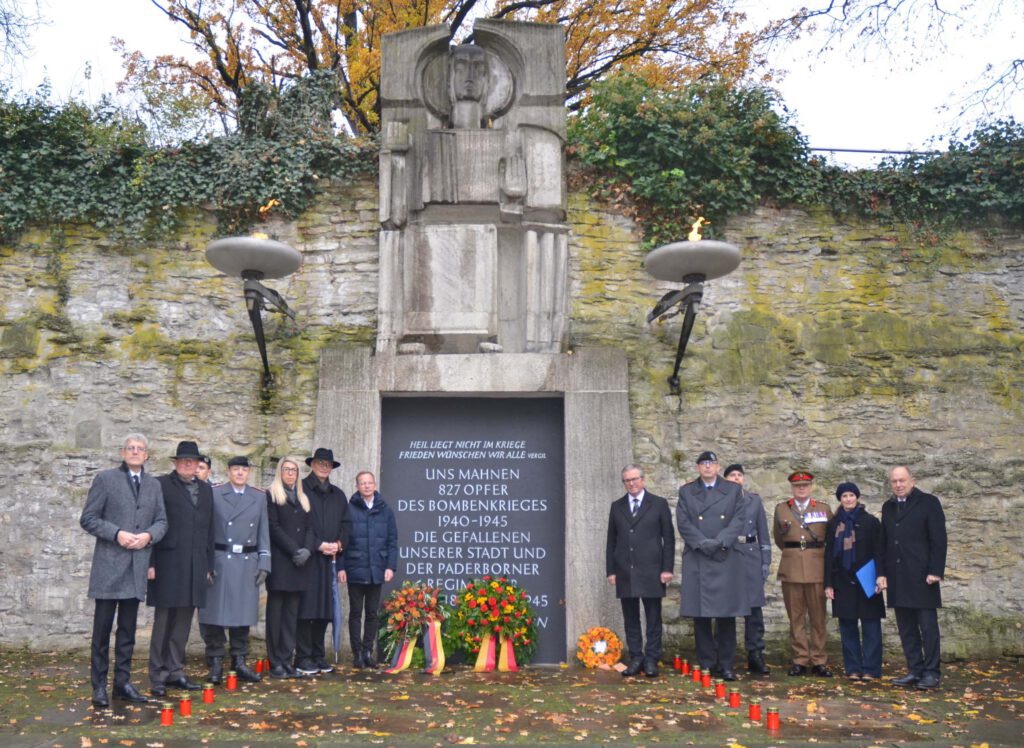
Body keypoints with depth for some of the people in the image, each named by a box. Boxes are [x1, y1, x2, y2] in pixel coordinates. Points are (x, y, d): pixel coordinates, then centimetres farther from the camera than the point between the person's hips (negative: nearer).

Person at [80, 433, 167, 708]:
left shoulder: (154, 485, 13)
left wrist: (148, 535, -9)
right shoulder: (105, 479, 1)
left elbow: (161, 521, 12)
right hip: (109, 564, -4)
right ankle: (99, 686, 6)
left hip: (138, 565, 4)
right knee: (103, 627, -1)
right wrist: (117, 533, -16)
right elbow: (88, 519, -4)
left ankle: (123, 682, 17)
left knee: (128, 629, 10)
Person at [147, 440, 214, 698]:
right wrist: (150, 563, -10)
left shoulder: (206, 490, 15)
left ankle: (175, 671, 17)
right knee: (163, 621, 0)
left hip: (195, 567, 5)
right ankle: (158, 676, 8)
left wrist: (208, 565, 14)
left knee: (183, 622, 9)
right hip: (168, 565, -5)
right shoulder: (161, 485, -2)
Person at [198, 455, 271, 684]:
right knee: (215, 614, 0)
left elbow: (263, 533, 10)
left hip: (248, 563, 3)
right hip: (220, 561, -3)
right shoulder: (214, 495, 1)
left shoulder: (259, 497, 11)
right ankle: (216, 663, 10)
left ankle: (239, 662, 17)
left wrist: (264, 563, 3)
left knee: (243, 613, 7)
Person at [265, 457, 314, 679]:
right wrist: (295, 550, -13)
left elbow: (309, 528, 13)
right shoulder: (272, 496, 2)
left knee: (291, 612, 5)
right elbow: (274, 527, -7)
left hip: (299, 564, 5)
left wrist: (307, 550, -6)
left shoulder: (302, 498, 19)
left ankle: (287, 661, 8)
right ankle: (275, 663, 1)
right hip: (279, 561, -5)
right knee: (276, 612, -2)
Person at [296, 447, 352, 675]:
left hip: (329, 560, 6)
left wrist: (339, 544, -2)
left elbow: (346, 524, 17)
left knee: (325, 609, 8)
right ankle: (303, 658, 0)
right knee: (306, 608, -6)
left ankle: (318, 656, 16)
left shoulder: (338, 495, 18)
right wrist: (318, 545, -13)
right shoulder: (300, 489, -2)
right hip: (306, 558, -6)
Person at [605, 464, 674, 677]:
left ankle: (651, 659, 9)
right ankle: (636, 658, 14)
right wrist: (610, 570, 5)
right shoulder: (616, 507, 12)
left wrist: (667, 568, -5)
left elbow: (668, 538, 2)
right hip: (624, 572, 3)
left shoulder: (659, 504, 4)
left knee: (653, 618, 2)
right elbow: (611, 541, 11)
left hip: (650, 571, -2)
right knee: (630, 618, 6)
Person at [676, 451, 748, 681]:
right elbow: (683, 523, 1)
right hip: (696, 561, 0)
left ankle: (726, 665, 8)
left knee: (726, 614, 1)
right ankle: (706, 664, 10)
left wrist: (720, 541, -13)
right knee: (700, 615, 2)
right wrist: (703, 543, -13)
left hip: (726, 560, 0)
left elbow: (739, 519, 0)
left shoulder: (733, 490, 11)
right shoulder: (686, 492, 10)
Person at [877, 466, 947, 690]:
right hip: (897, 578, 5)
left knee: (928, 626, -1)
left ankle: (931, 672, 5)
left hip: (922, 577, -5)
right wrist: (882, 572, 8)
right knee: (906, 628, 7)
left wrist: (935, 571, -12)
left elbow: (939, 539, -5)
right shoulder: (888, 507, 15)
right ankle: (915, 670, 13)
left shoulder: (928, 502, -1)